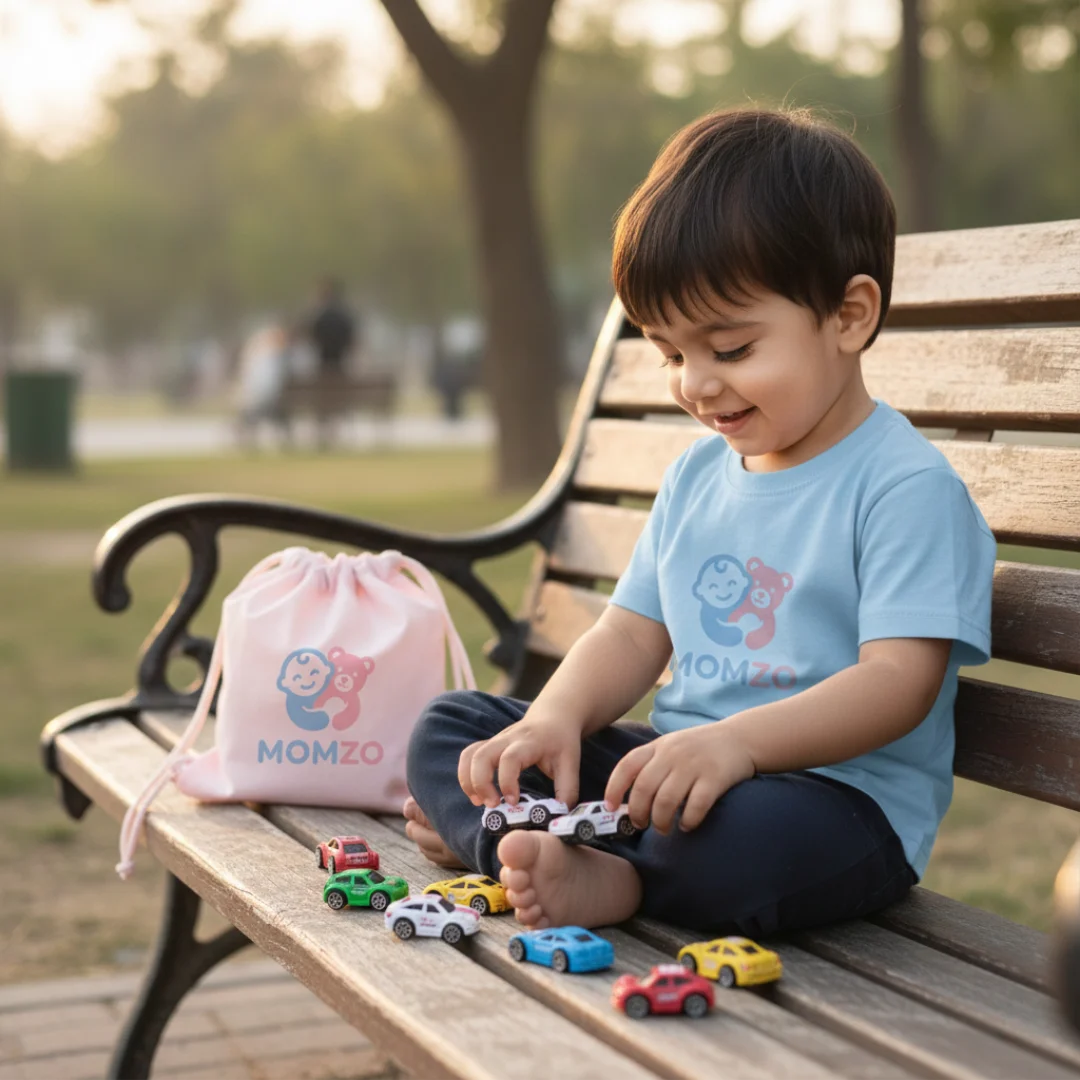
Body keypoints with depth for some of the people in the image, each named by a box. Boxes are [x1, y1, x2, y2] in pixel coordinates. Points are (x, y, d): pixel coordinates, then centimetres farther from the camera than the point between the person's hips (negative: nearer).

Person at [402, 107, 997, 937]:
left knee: (747, 837, -41)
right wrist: (555, 719, -7)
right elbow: (633, 633, 15)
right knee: (448, 727, 3)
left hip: (838, 795, -7)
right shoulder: (697, 477, 14)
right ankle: (565, 855, -20)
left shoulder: (907, 486, -11)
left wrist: (738, 741, -34)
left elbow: (899, 679, -19)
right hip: (672, 768, 8)